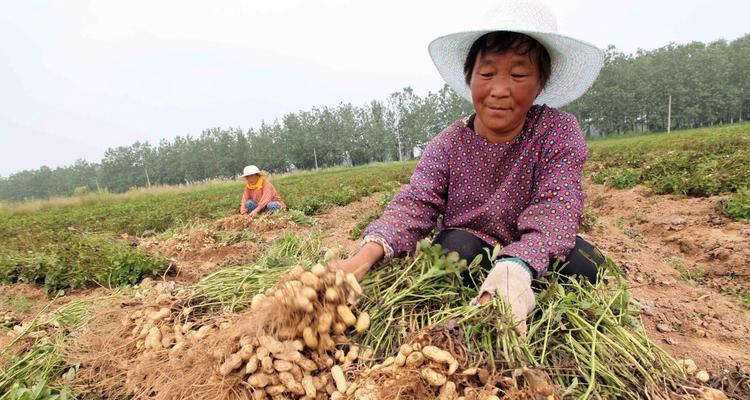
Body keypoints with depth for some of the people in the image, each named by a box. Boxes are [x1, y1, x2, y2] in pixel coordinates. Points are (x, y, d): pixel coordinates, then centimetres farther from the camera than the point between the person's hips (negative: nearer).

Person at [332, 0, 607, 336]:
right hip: (470, 249, 0)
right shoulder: (449, 144, -11)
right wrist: (365, 255, -44)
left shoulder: (559, 132, -16)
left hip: (535, 257, 0)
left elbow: (556, 208, -31)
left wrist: (517, 266, -53)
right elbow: (415, 204, -23)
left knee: (580, 261, -29)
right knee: (457, 246, -32)